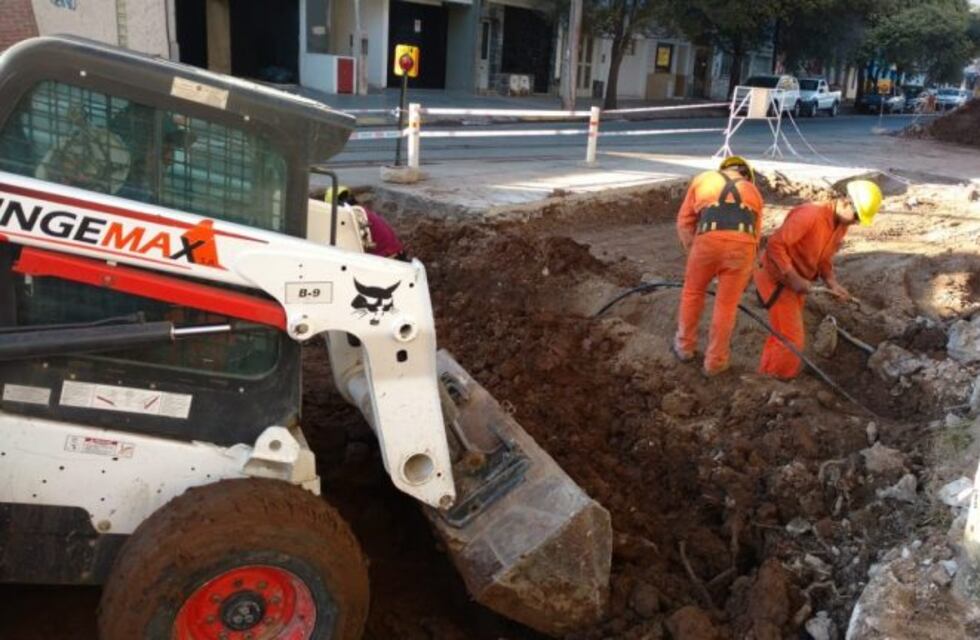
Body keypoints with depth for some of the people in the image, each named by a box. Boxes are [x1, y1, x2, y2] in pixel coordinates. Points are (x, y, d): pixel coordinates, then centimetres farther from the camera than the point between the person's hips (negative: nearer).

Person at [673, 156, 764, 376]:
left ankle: (685, 347, 35)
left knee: (693, 292, 23)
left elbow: (684, 221, 19)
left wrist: (692, 252, 26)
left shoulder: (702, 179, 28)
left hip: (709, 240, -1)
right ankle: (715, 361, 25)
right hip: (742, 243, 1)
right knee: (727, 305, 15)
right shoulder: (752, 190, 33)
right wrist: (745, 277, 39)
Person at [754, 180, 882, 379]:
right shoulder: (810, 215, -27)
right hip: (776, 278, -9)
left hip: (796, 282, 9)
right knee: (791, 338, -8)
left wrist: (831, 282, -6)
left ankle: (768, 375, 33)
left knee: (784, 333, 18)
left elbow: (824, 258, 12)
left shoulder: (842, 225, 2)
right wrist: (793, 278, -29)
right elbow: (774, 245, -29)